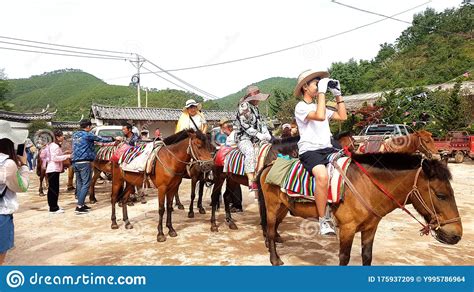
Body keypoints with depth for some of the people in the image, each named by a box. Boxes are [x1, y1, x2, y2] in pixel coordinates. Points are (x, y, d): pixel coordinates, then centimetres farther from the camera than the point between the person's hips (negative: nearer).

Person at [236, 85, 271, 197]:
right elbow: (244, 124, -14)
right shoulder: (244, 106, -5)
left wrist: (266, 133, 2)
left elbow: (261, 122, 20)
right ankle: (251, 182, -43)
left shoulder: (255, 108, 20)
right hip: (244, 138, -9)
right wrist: (257, 134, -18)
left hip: (257, 139, 9)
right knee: (250, 152, -35)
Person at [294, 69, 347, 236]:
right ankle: (323, 221, -23)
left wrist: (338, 94, 16)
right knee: (322, 175, -35)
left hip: (327, 149, 8)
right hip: (309, 151, -8)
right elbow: (320, 116, -22)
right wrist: (322, 92, -15)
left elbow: (342, 117, 19)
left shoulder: (320, 106, 22)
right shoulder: (301, 107, -3)